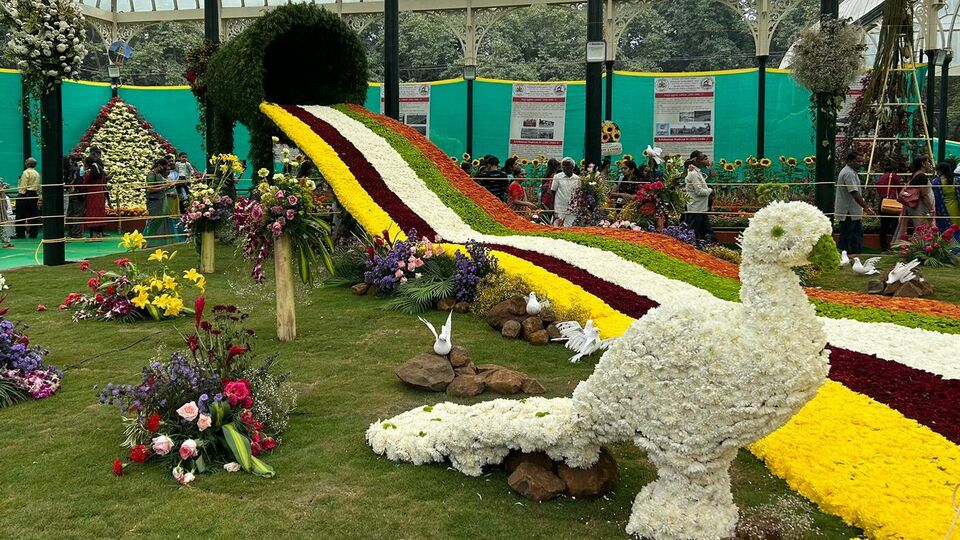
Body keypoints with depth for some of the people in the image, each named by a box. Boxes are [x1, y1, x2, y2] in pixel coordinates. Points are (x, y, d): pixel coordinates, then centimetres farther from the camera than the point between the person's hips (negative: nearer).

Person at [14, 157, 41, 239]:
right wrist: (38, 197, 16)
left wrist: (20, 193, -9)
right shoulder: (37, 174, 13)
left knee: (21, 215, -1)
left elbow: (23, 185, -13)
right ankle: (33, 234, 7)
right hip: (34, 195, 6)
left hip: (25, 195, -6)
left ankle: (20, 234, -2)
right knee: (33, 215, 7)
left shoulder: (26, 172, -7)